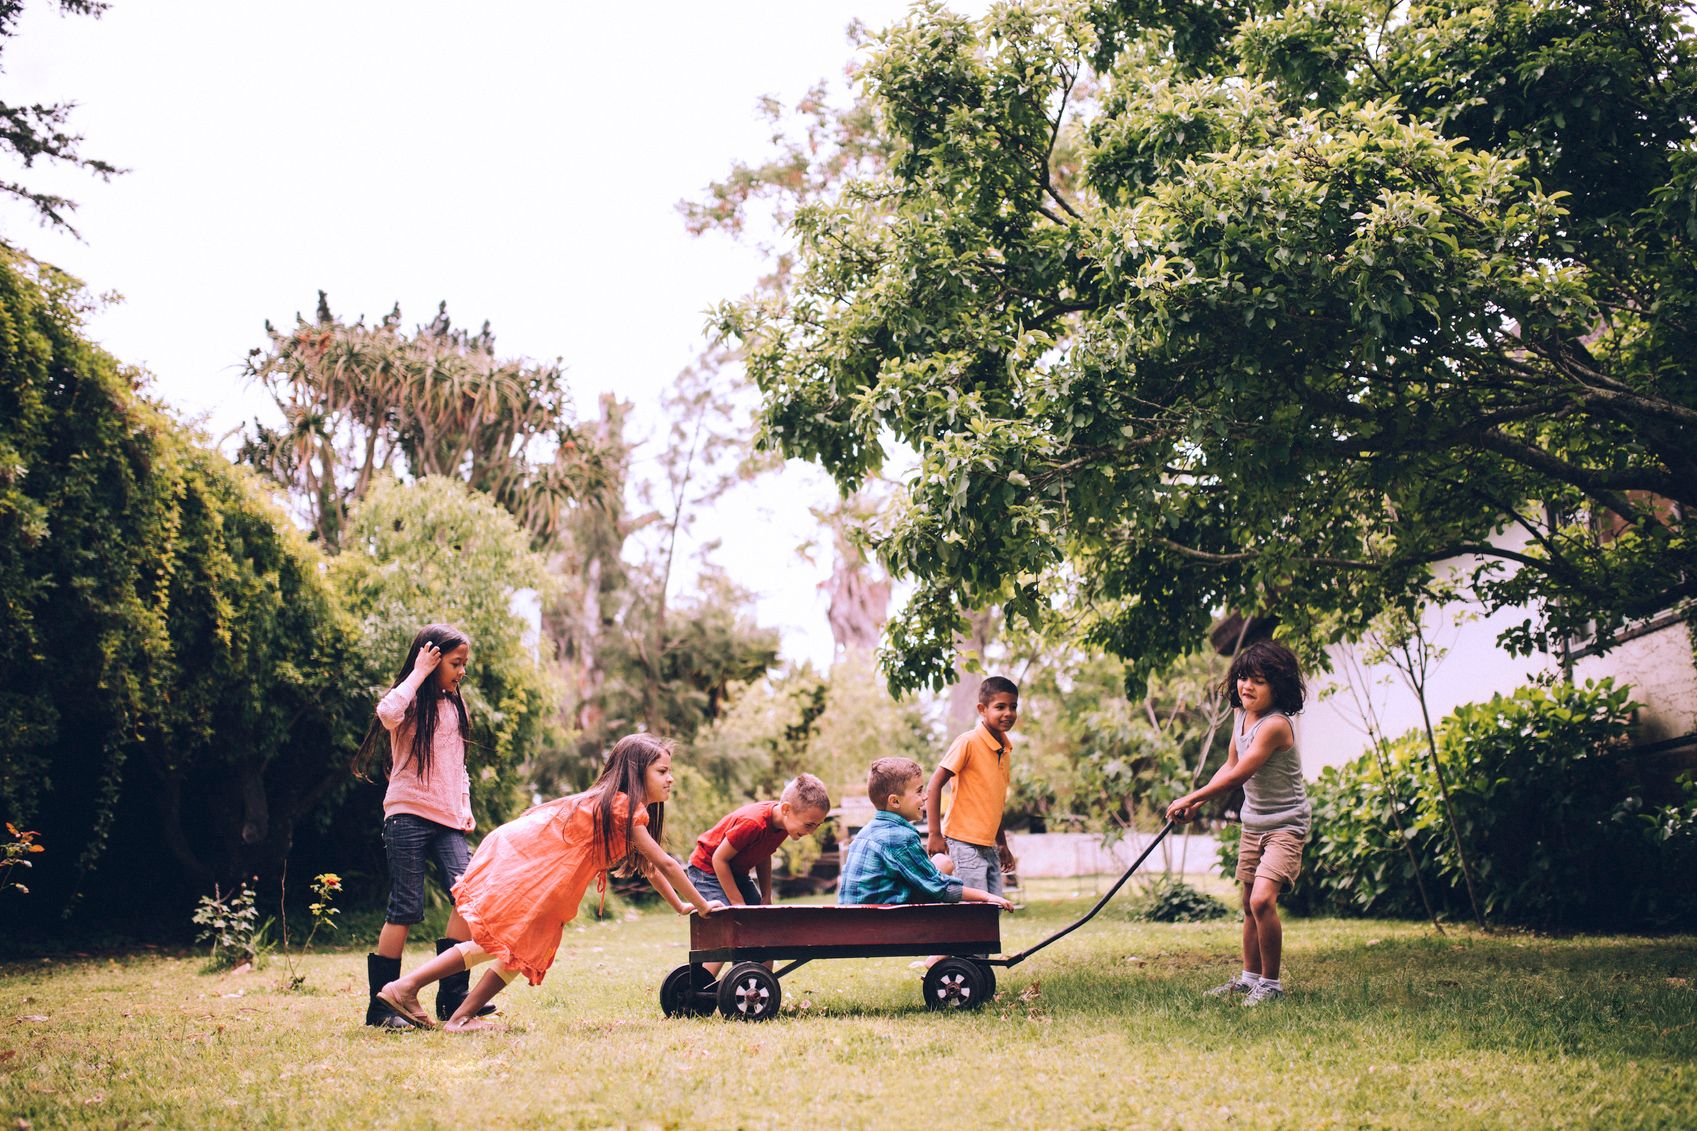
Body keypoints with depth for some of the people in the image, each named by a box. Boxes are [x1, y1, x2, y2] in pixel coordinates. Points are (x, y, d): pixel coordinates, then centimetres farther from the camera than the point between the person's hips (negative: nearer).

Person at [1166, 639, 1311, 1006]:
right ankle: (1250, 978, 28)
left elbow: (1239, 775, -26)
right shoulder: (1242, 718, 3)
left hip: (1285, 825, -9)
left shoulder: (1274, 725, -24)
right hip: (1253, 824, 9)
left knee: (1262, 899, -22)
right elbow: (1229, 766, 15)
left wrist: (1191, 797, -19)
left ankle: (1271, 983, -9)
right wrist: (1197, 802, 5)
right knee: (1250, 906, 15)